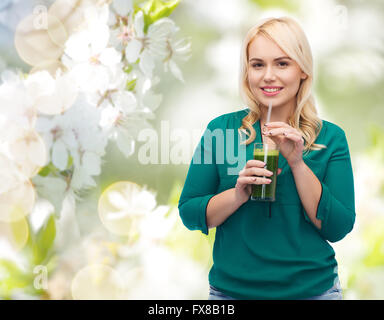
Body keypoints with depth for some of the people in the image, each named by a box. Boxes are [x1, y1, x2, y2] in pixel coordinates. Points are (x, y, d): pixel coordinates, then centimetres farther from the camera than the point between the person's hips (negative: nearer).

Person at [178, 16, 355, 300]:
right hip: (231, 288, 0)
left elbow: (337, 228, -9)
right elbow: (189, 215, -4)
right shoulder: (221, 129, -3)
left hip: (313, 288, 0)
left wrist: (297, 163, -18)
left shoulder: (331, 137, -2)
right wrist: (239, 194, -20)